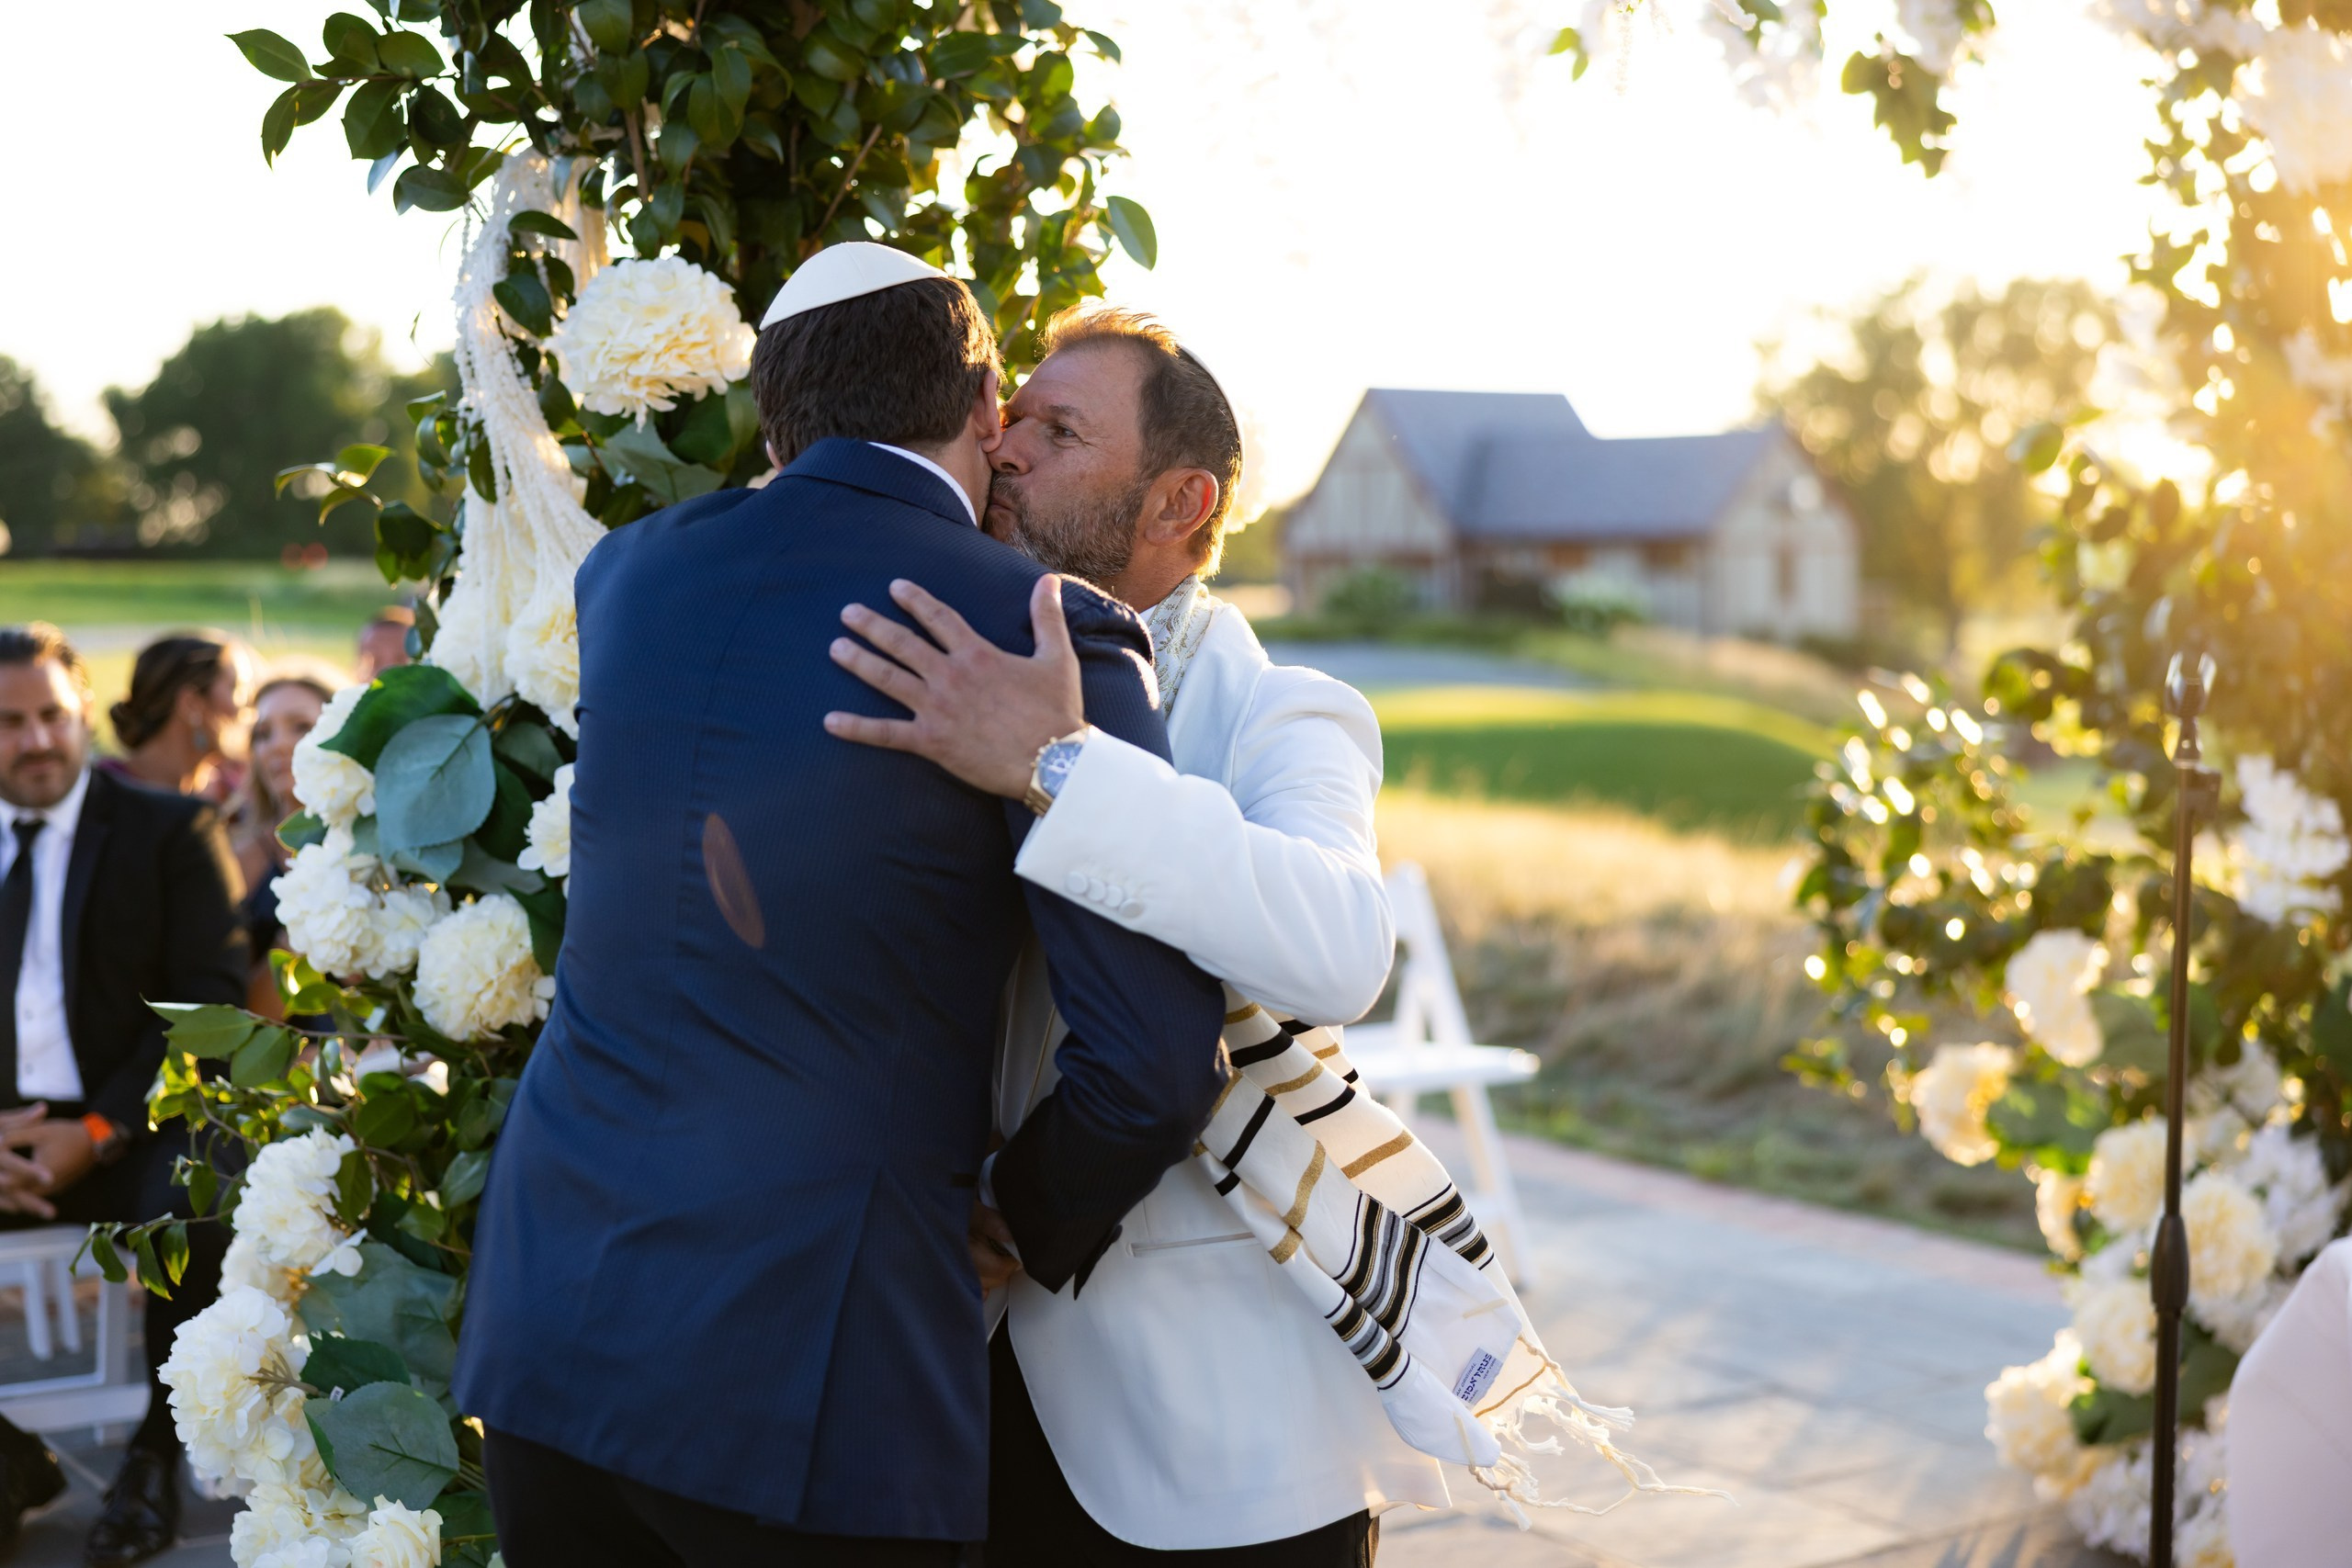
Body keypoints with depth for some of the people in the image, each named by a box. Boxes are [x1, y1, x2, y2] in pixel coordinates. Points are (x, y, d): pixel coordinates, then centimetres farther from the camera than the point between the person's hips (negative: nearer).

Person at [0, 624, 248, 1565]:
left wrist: (97, 1131, -15)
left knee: (197, 1212, -33)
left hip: (132, 1130, -3)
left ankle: (154, 1460, -8)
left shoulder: (172, 832, 2)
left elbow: (211, 1004, -5)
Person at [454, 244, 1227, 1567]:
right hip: (812, 1377, -5)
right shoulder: (1047, 627, -10)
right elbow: (1158, 1069, -13)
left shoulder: (627, 573, 6)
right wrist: (1022, 1224, 5)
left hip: (542, 1324, 5)